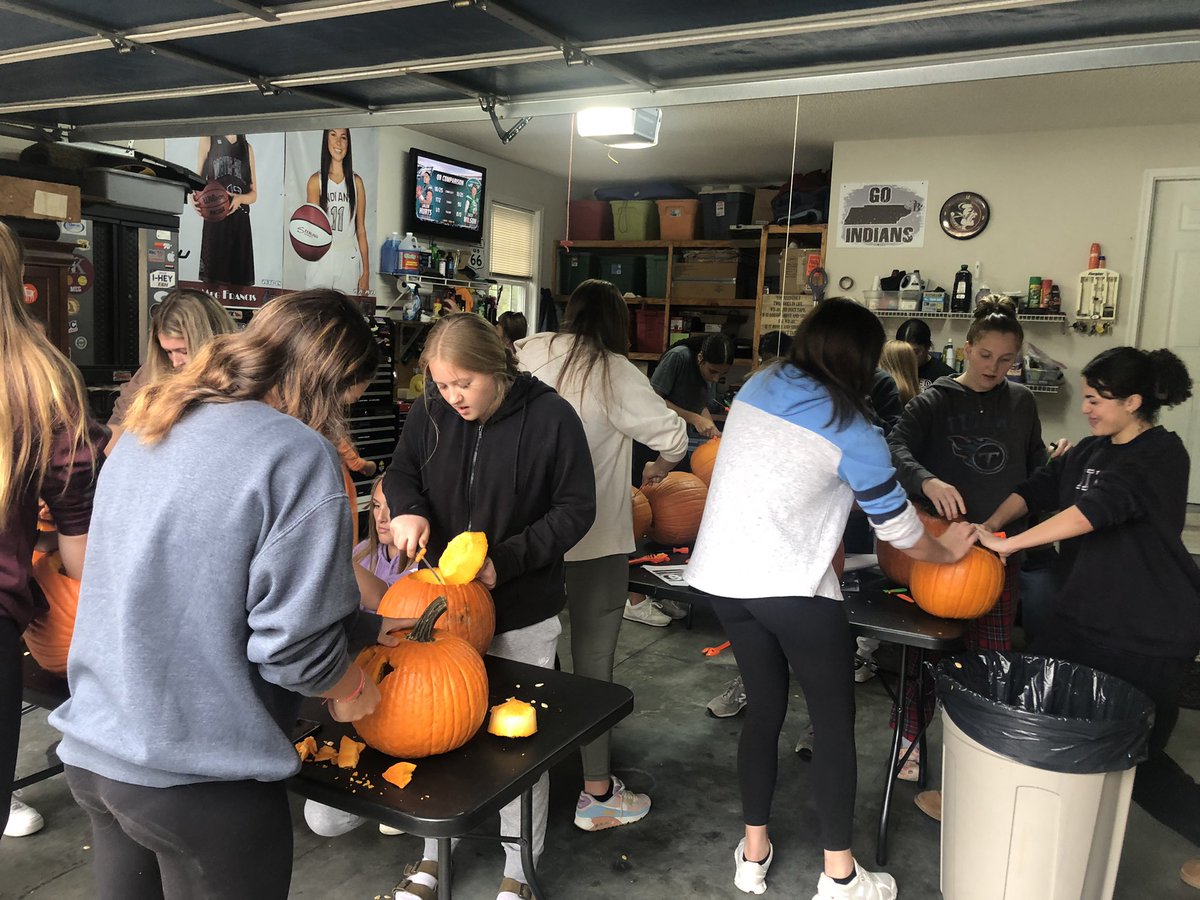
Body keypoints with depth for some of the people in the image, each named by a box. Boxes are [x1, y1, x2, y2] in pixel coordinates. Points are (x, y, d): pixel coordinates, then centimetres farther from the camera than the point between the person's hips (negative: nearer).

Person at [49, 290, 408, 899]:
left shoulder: (145, 432, 6)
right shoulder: (297, 453, -19)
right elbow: (293, 641, -21)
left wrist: (361, 625, 16)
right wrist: (349, 688, 2)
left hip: (92, 749, 8)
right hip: (197, 781, -7)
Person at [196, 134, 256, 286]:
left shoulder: (248, 148, 16)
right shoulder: (208, 141, 7)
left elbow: (254, 193, 14)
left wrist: (239, 199, -8)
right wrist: (194, 196, -17)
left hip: (240, 221, 3)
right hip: (214, 220, -3)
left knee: (240, 280, -2)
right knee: (213, 278, -9)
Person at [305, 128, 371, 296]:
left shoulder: (356, 182, 8)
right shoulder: (316, 181, 4)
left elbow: (361, 230, 8)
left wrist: (366, 272, 4)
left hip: (348, 262, 1)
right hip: (320, 260, -1)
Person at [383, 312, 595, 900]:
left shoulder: (549, 417, -16)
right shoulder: (431, 412, -6)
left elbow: (575, 509, -12)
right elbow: (401, 473, 9)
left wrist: (505, 559, -21)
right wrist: (408, 511, -14)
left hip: (521, 613, -3)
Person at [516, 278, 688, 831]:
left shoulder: (527, 355, 0)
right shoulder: (613, 371, -12)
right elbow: (674, 437, -10)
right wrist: (658, 469, 12)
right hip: (594, 540, -5)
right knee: (593, 660, 5)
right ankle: (597, 794, 16)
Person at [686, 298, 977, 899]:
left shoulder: (757, 387, 7)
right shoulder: (853, 433, -9)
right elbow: (899, 528, 0)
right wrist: (947, 552, 20)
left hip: (721, 574, 6)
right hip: (792, 587, -6)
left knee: (764, 706, 19)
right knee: (834, 721, 10)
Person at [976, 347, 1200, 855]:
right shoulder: (1092, 451, 11)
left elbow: (1100, 507, -28)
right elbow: (1038, 488, 7)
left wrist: (1009, 543, -31)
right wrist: (991, 526, -11)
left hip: (1148, 636, -7)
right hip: (1084, 618, 7)